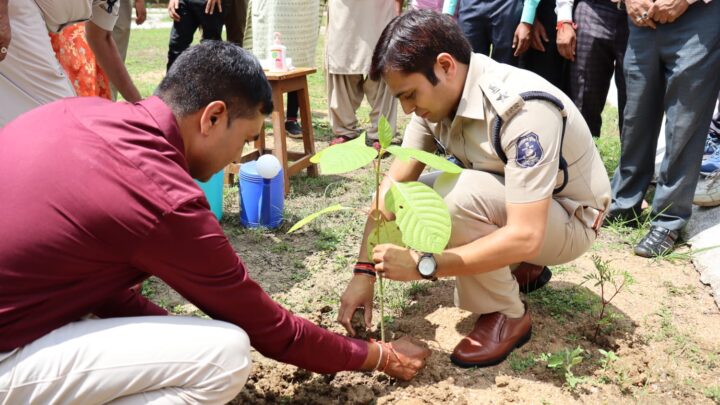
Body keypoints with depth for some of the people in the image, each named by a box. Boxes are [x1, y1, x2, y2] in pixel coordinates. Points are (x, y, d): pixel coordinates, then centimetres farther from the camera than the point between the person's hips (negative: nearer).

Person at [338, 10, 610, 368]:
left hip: (569, 219, -8)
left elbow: (525, 237, -37)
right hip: (508, 203, 8)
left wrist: (422, 264, -35)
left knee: (454, 193, -32)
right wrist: (363, 272, -13)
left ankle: (506, 316, -9)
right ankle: (523, 269, 10)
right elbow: (394, 184, -8)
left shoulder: (524, 110, -34)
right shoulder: (437, 94, -11)